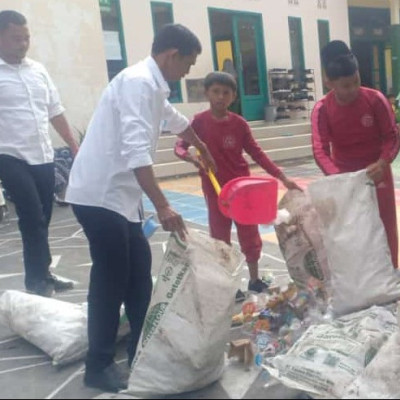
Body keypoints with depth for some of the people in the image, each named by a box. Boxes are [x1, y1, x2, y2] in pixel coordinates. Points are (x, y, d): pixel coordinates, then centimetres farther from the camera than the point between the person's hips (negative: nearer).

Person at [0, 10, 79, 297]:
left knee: (41, 219, 10)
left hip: (44, 156, 5)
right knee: (33, 218, -7)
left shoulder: (38, 70, 11)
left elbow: (56, 112, 15)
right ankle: (38, 278, 9)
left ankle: (40, 275, 23)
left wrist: (75, 147, 11)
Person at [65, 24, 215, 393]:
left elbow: (176, 119, 36)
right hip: (100, 194, -10)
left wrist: (203, 150, 51)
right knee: (111, 278, -3)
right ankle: (99, 366, 12)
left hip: (119, 193, 10)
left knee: (139, 272, 13)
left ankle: (142, 349, 27)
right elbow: (136, 151, -28)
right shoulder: (138, 82, -17)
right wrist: (162, 206, -31)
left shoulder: (153, 85, 15)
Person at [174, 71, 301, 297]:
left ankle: (255, 280, 29)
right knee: (220, 239, 8)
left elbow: (256, 153, 1)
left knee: (250, 236, 12)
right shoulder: (200, 121, -7)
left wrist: (282, 177, -5)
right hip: (215, 190, -2)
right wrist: (190, 156, -28)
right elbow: (180, 147, -4)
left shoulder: (239, 123, -3)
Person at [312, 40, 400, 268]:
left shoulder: (376, 99, -14)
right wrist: (337, 177, -37)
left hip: (377, 173, 0)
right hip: (345, 176, 0)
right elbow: (320, 150, -20)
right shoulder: (322, 110, -15)